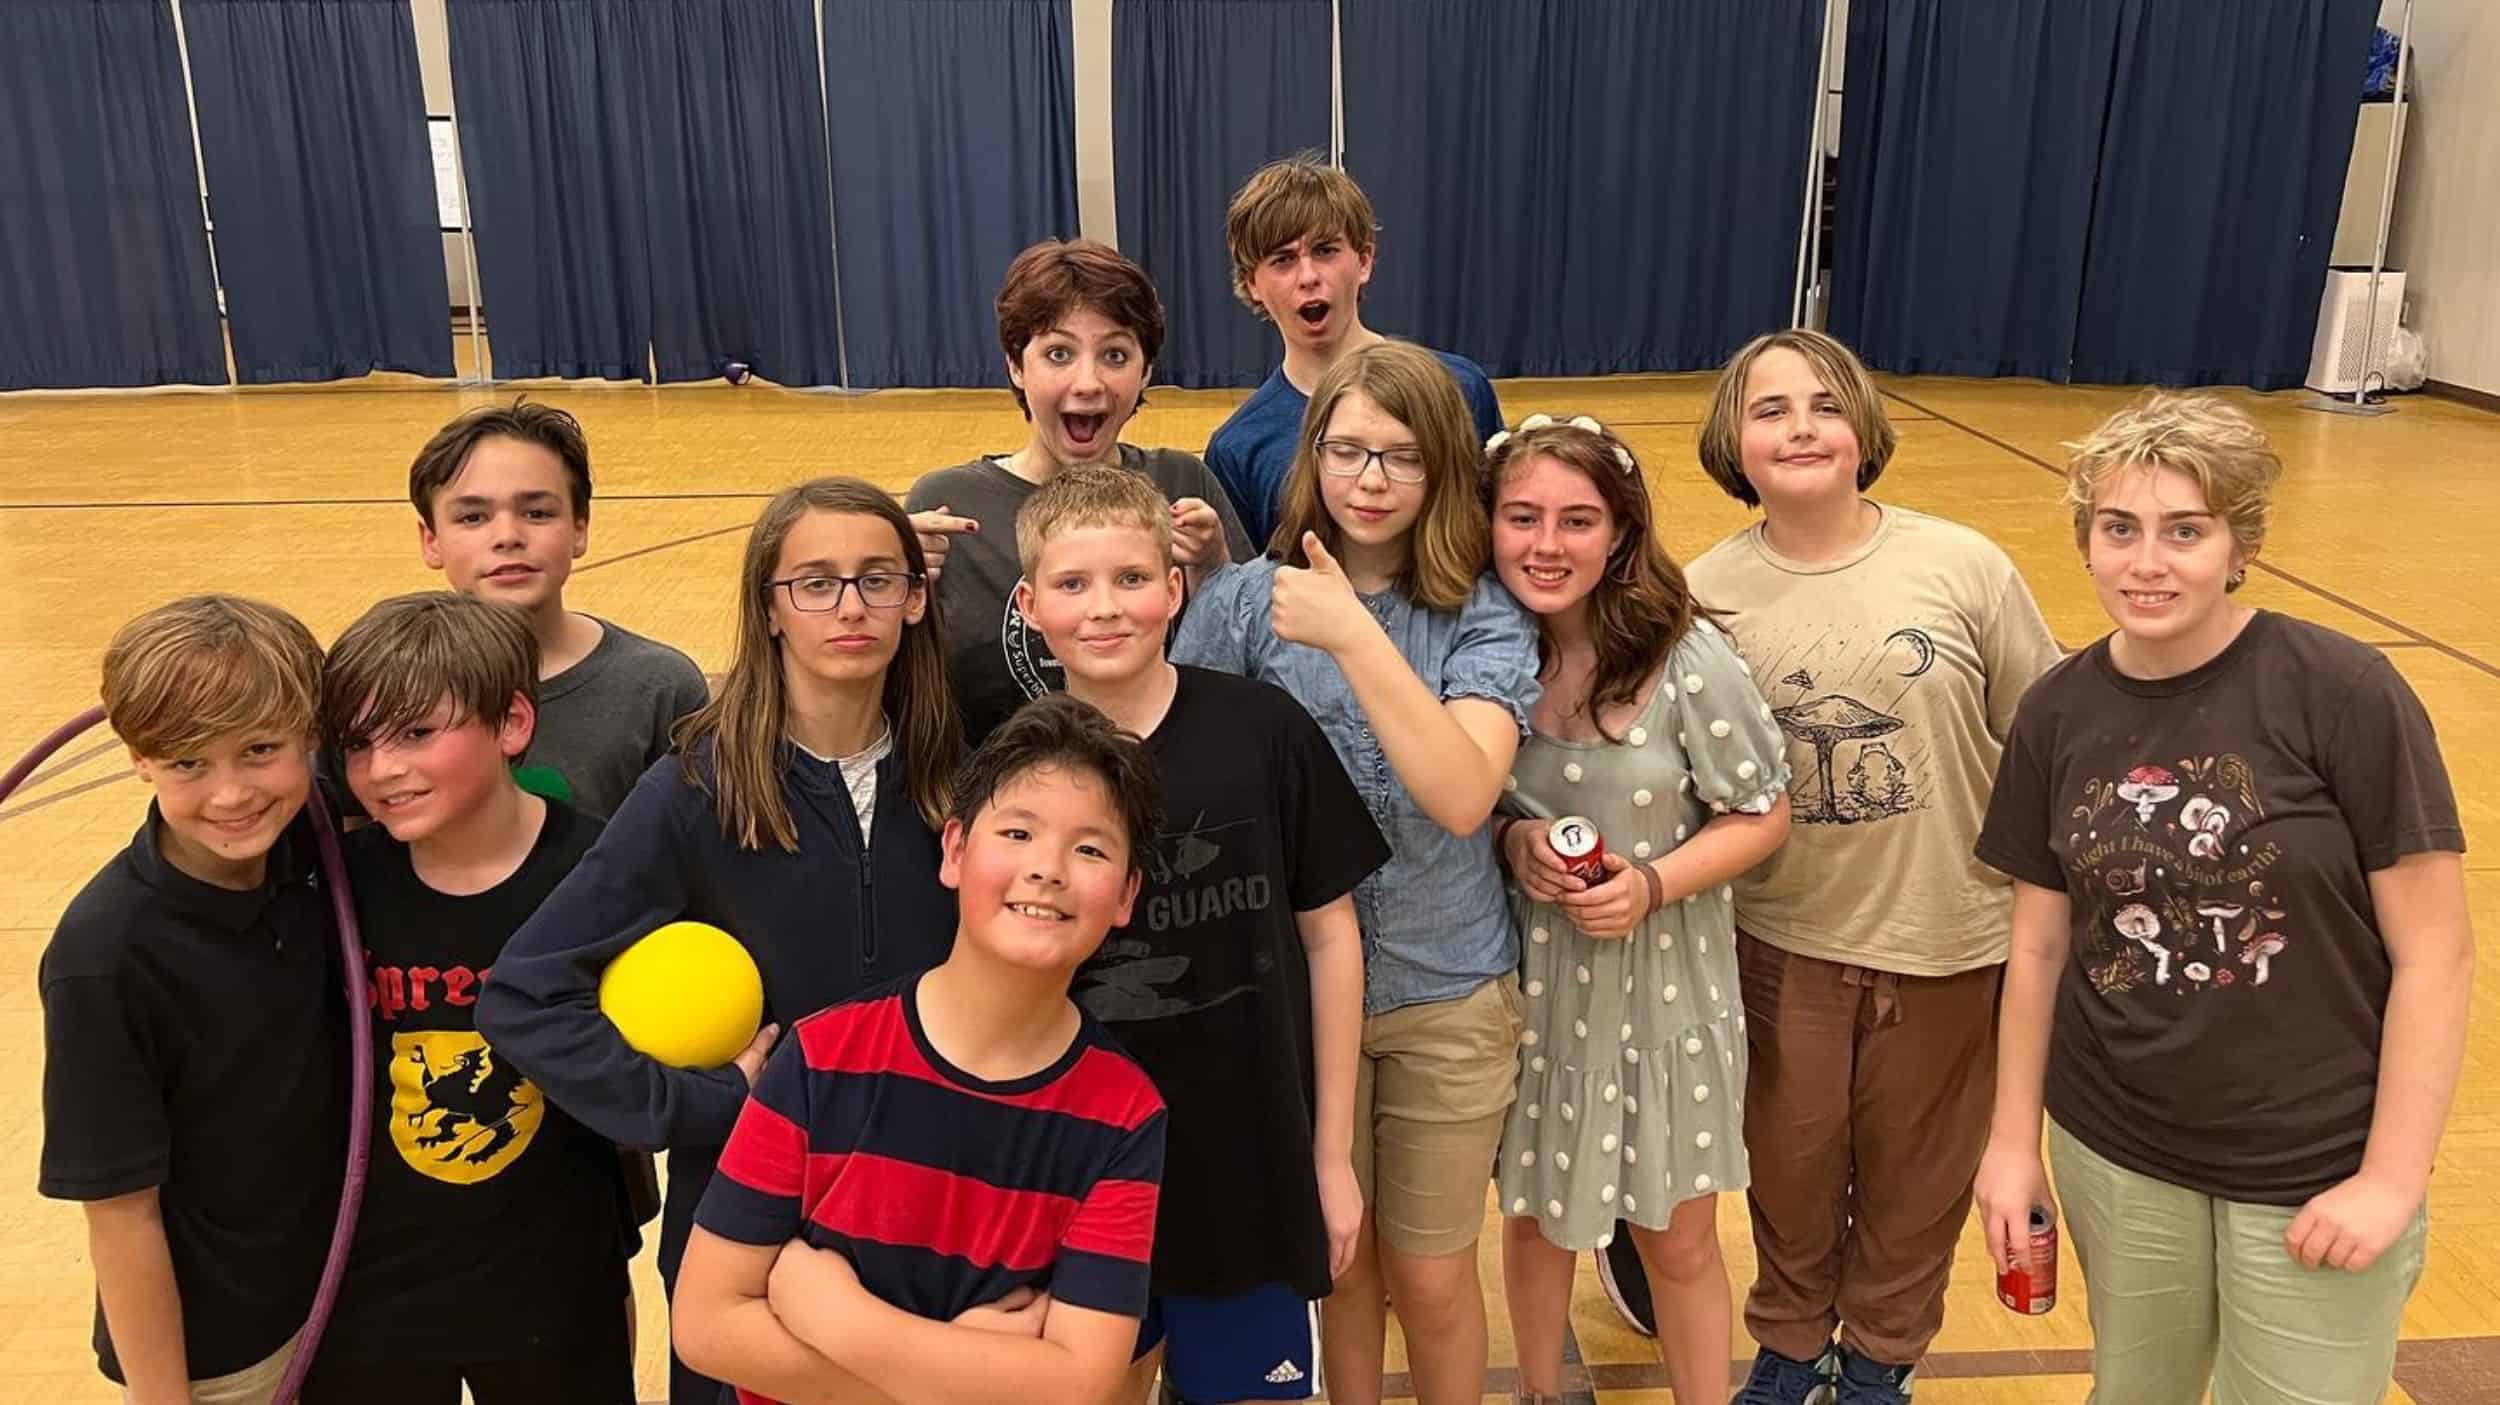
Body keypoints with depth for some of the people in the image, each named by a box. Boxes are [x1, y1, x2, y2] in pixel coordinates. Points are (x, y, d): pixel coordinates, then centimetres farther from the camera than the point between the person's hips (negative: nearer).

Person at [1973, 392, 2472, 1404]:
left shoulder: (2344, 695, -16)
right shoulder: (2059, 715, -4)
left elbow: (2435, 951, -12)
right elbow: (2039, 948, 3)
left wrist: (2392, 1178, -13)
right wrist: (2012, 1141, 6)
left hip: (2315, 1174, -3)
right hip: (2114, 1156, 3)